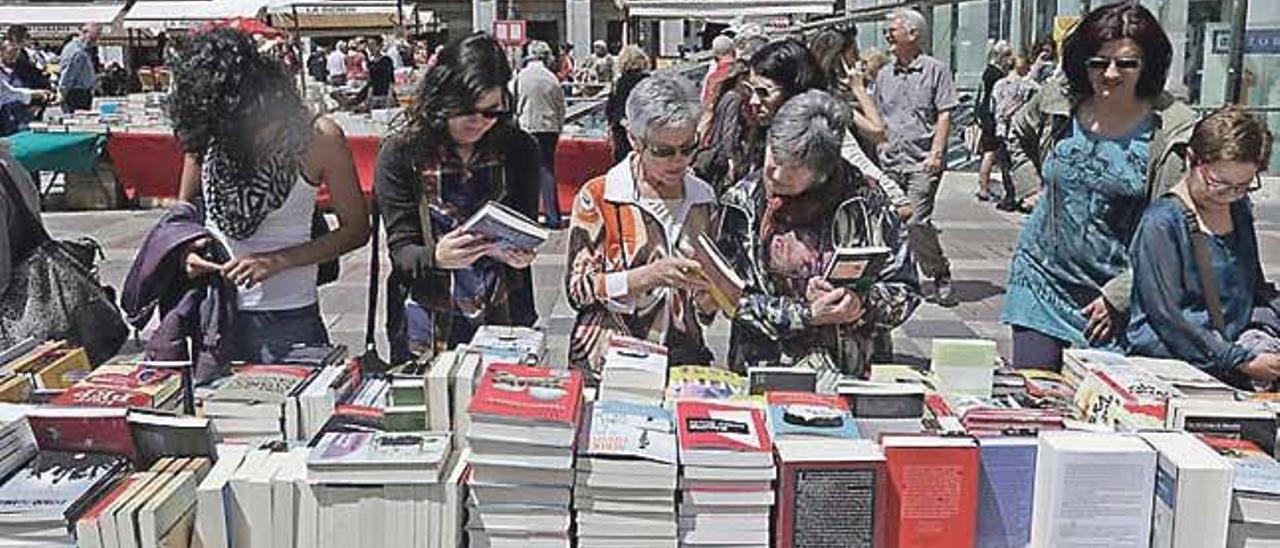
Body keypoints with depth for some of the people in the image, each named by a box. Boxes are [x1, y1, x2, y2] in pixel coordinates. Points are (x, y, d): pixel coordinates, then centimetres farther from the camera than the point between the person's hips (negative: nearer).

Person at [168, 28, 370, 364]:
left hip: (286, 317, -3)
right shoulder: (205, 133, 0)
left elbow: (356, 229, -6)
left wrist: (277, 261, -15)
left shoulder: (318, 137, -11)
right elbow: (186, 207, 16)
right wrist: (187, 247, -7)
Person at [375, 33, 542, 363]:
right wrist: (436, 258, -29)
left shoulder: (519, 150, 1)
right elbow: (400, 251, -8)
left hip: (503, 317, 2)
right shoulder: (401, 152, -5)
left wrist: (519, 253, -18)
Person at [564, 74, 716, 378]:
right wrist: (648, 276, -18)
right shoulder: (597, 197, -3)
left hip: (682, 358, 3)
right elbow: (576, 289, -8)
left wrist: (710, 290, -4)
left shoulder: (703, 198, 9)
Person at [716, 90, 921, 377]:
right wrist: (806, 315, -15)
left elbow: (904, 291, 1)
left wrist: (859, 302, -17)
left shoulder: (864, 200, -3)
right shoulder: (743, 201, -1)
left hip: (846, 369, -2)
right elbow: (736, 299, -4)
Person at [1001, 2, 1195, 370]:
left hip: (1118, 289, -3)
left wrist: (1119, 296, -15)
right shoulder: (1056, 101, 1)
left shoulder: (1172, 131, -11)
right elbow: (1017, 135, 25)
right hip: (1042, 278, 3)